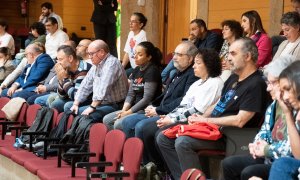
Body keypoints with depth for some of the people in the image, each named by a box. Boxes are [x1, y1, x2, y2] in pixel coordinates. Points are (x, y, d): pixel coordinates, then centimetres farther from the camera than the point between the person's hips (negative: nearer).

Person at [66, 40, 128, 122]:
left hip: (113, 105, -10)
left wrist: (92, 107, -26)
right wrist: (76, 104, 5)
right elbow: (85, 85, 16)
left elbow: (104, 88, -25)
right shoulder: (96, 65, 15)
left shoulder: (112, 63, -15)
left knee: (85, 114, -33)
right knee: (68, 106, 7)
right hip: (97, 104, 10)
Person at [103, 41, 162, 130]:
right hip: (135, 108, 9)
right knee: (107, 120, -1)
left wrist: (128, 112, -15)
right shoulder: (136, 70, 12)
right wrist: (124, 110, -7)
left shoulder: (152, 71, -13)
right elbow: (130, 94, 11)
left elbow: (147, 98, -18)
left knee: (119, 124, -25)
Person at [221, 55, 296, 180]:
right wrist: (258, 144, 0)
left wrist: (266, 150, -16)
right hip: (269, 158, 10)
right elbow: (264, 131, 22)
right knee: (229, 164, 6)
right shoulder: (274, 105, 10)